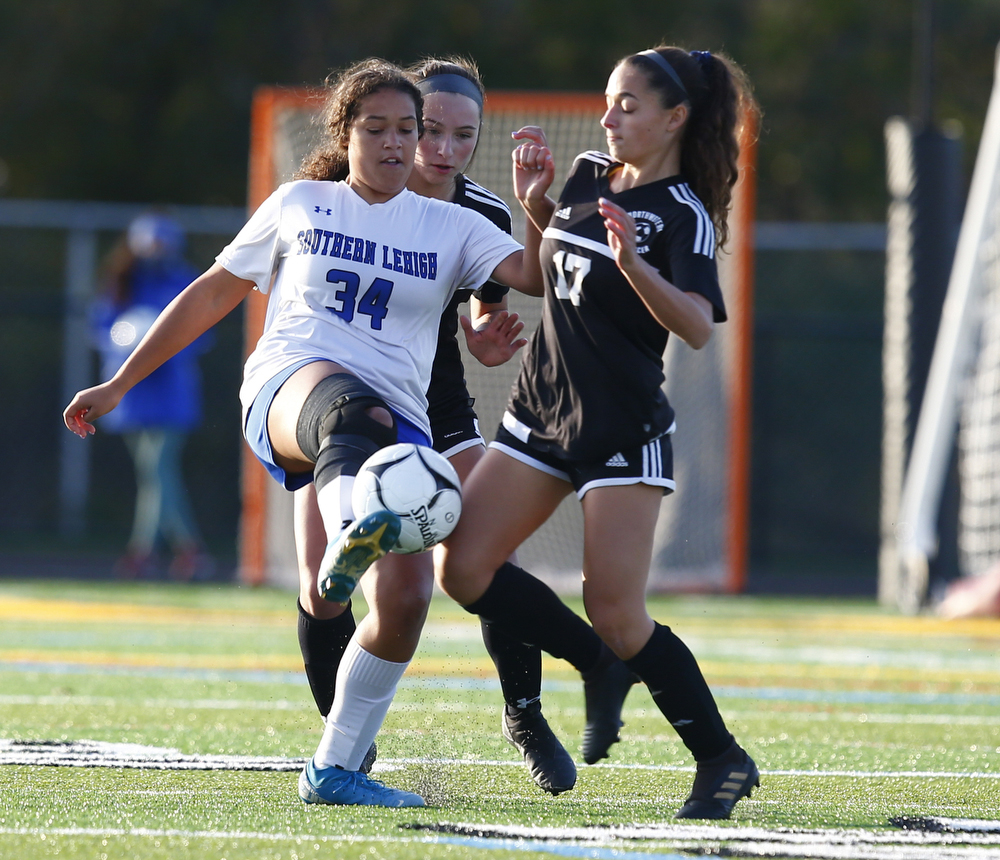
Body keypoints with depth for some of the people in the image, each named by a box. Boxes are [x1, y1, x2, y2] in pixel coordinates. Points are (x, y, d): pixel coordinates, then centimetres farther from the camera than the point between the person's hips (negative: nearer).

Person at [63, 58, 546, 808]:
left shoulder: (449, 227, 18)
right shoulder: (299, 206, 18)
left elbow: (535, 277, 3)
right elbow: (212, 295, 25)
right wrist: (118, 386, 26)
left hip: (399, 423, 3)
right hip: (291, 386, -3)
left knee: (407, 600, -15)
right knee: (350, 407, -43)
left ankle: (334, 769, 1)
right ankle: (349, 533, -77)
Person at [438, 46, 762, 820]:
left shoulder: (683, 214, -11)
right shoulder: (588, 175, 9)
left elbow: (697, 326, -25)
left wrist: (632, 263, -39)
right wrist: (535, 201, 9)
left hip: (624, 429, -7)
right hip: (544, 409, 7)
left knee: (615, 613, -12)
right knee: (465, 567, -1)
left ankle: (723, 761, 3)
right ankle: (602, 670, 17)